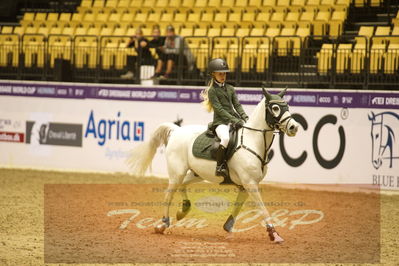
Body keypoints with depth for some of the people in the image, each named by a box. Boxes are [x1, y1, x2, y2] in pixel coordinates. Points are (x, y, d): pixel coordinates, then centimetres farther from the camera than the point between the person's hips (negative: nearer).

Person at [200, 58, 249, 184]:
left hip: (234, 120, 7)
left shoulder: (230, 89, 18)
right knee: (225, 138, -36)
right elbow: (219, 109, -11)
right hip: (220, 122, -7)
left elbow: (237, 105, 13)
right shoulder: (212, 91, -1)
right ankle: (220, 167, -31)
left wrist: (244, 117, -5)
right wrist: (233, 120, -20)